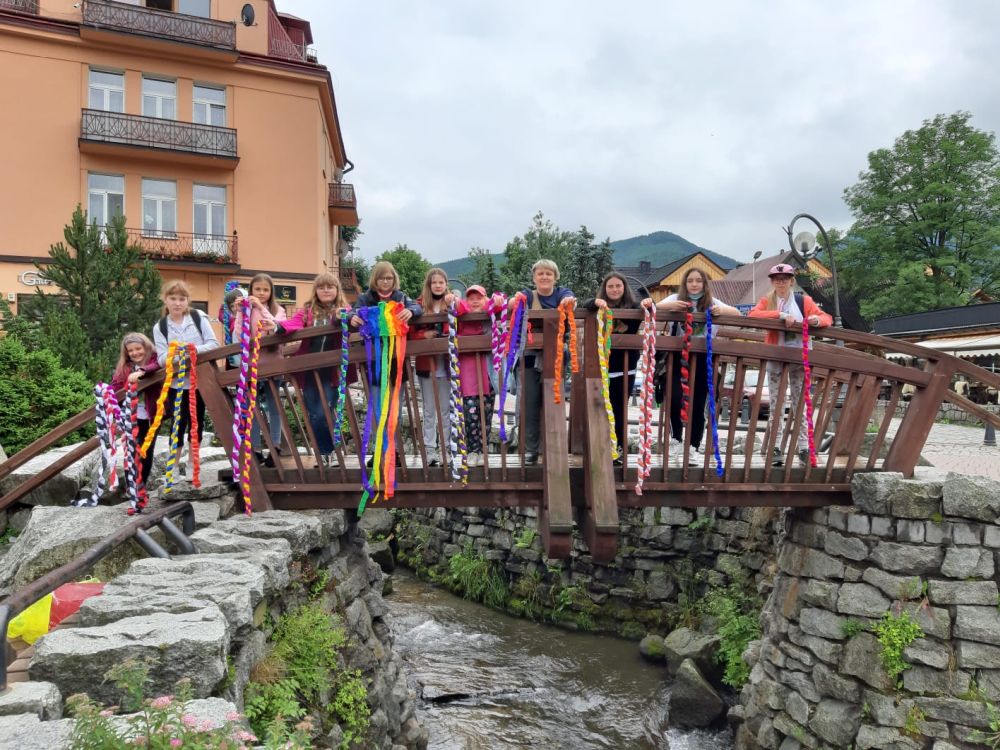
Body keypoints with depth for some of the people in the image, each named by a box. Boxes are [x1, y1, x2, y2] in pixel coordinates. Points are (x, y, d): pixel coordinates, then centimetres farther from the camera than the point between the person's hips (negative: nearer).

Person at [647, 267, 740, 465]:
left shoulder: (711, 302, 6)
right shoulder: (676, 298, 4)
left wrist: (722, 310, -20)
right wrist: (670, 306, -30)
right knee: (675, 399, -14)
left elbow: (737, 313, 2)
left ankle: (693, 448, 14)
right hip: (678, 356, -1)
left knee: (698, 405, 3)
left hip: (702, 359, 1)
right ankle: (676, 439, 10)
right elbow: (656, 306, -8)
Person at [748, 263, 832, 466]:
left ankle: (803, 448, 4)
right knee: (776, 404, 1)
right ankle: (776, 448, 3)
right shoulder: (766, 301, 4)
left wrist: (817, 319, -19)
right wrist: (781, 315, -25)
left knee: (800, 403, 2)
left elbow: (827, 319, 6)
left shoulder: (804, 301, 5)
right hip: (775, 358, 0)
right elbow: (753, 315, -15)